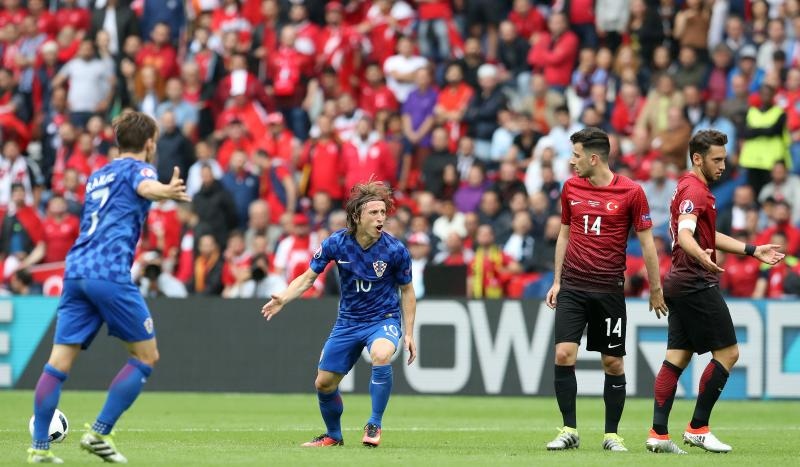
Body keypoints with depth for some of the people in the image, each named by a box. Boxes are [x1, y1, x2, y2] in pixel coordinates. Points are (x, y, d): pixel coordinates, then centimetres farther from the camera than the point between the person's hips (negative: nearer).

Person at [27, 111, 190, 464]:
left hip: (75, 271, 7)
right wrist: (168, 191, -45)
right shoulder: (137, 168, 6)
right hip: (110, 272, -7)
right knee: (145, 356, 5)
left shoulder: (97, 176, 28)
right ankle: (99, 434, -2)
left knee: (60, 361, 3)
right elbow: (146, 187, -20)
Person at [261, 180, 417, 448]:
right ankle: (333, 435, 35)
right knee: (324, 383, 6)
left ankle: (374, 426, -21)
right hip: (348, 322, 3)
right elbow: (309, 277, -2)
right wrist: (283, 299, -20)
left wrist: (409, 333, -4)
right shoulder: (336, 243, -13)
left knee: (380, 355, -37)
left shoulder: (395, 250, -16)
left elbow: (407, 291, -1)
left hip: (384, 319, -3)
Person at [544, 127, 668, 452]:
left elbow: (646, 242, 0)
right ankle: (569, 431, -2)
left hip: (609, 289, -3)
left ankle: (611, 434, 14)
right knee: (564, 354, -10)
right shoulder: (570, 187, 6)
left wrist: (656, 290, 1)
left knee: (613, 362, 2)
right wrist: (557, 280, 12)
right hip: (572, 287, 3)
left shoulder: (631, 192, -6)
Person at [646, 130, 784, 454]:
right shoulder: (694, 190, -14)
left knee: (677, 356, 5)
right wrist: (701, 256, -51)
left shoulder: (692, 187, 19)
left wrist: (753, 251, 27)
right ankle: (698, 428, -3)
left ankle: (658, 433, -1)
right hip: (698, 283, -10)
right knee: (728, 352, -5)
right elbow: (685, 233, -30)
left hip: (680, 284, 10)